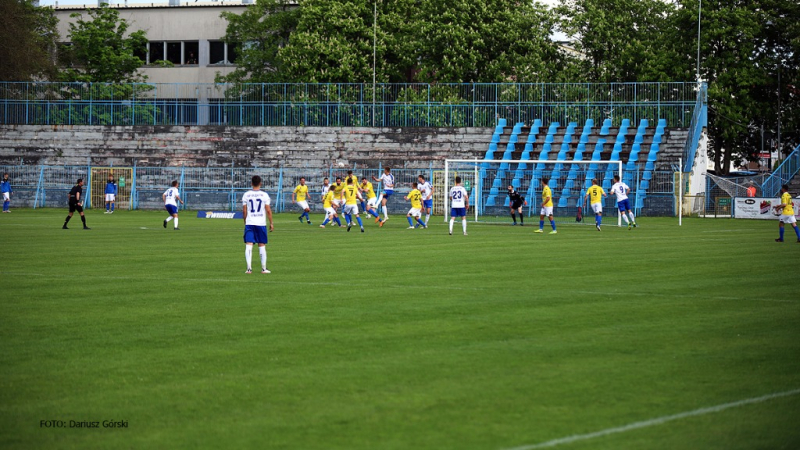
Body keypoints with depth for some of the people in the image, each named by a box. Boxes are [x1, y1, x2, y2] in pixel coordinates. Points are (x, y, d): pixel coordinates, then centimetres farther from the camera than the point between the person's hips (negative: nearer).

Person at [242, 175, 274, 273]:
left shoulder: (246, 195, 2)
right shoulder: (264, 195, -2)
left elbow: (244, 211, 4)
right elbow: (268, 210, -3)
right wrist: (271, 223, 5)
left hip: (249, 223, 0)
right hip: (261, 223, 0)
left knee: (248, 245, -2)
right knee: (262, 246, 10)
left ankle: (249, 268, -12)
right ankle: (264, 268, 13)